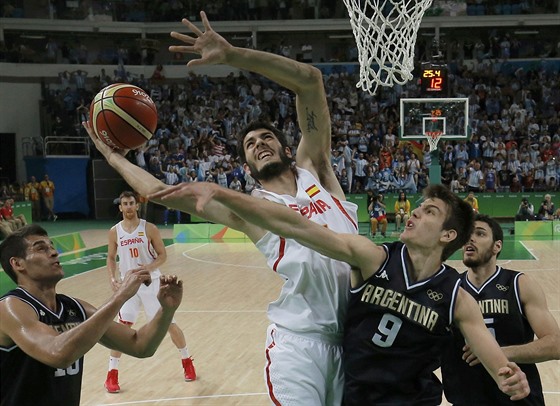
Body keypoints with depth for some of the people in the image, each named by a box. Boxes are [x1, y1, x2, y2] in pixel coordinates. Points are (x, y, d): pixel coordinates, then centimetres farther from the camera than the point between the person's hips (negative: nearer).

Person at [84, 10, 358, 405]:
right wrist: (112, 154, 17)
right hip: (299, 341, -2)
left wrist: (231, 55, -3)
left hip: (359, 333, 3)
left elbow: (311, 80, 2)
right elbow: (160, 192, 5)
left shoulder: (314, 171, 11)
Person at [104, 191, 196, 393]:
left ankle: (187, 361, 25)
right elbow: (111, 258, 9)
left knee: (169, 323, 4)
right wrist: (112, 278, -7)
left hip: (151, 282, -1)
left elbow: (162, 255, -4)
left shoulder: (149, 228, -9)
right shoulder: (115, 232, -2)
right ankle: (111, 374, 2)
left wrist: (149, 267, -23)